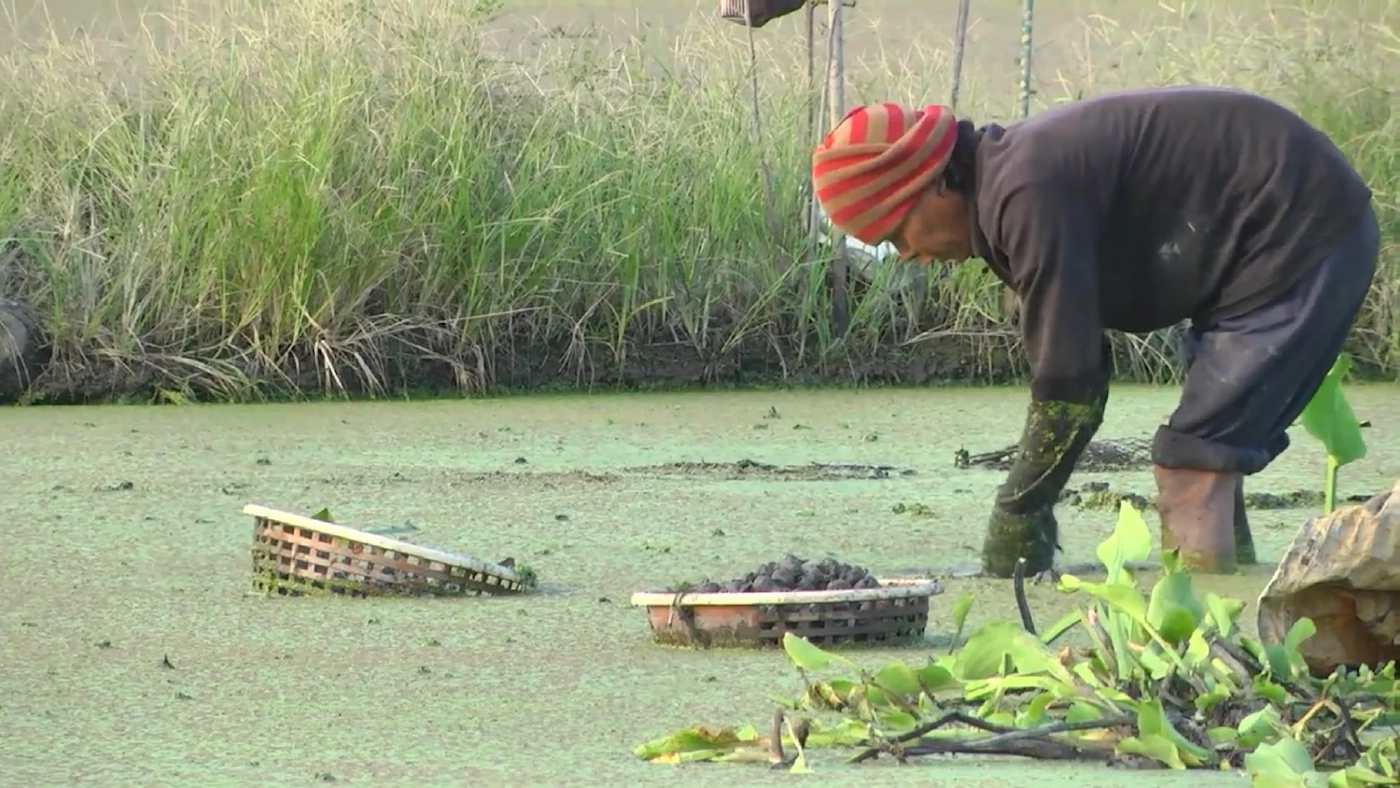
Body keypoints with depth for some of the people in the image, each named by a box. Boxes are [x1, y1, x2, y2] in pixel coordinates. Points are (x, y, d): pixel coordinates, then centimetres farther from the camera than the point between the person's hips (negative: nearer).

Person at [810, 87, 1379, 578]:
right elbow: (1077, 370, 13)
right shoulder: (1010, 177, 9)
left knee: (1193, 464, -14)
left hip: (1303, 238, -11)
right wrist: (1027, 515, 8)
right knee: (1212, 457, 16)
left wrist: (1013, 531, -14)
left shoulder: (1028, 195, -24)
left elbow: (1068, 387, -24)